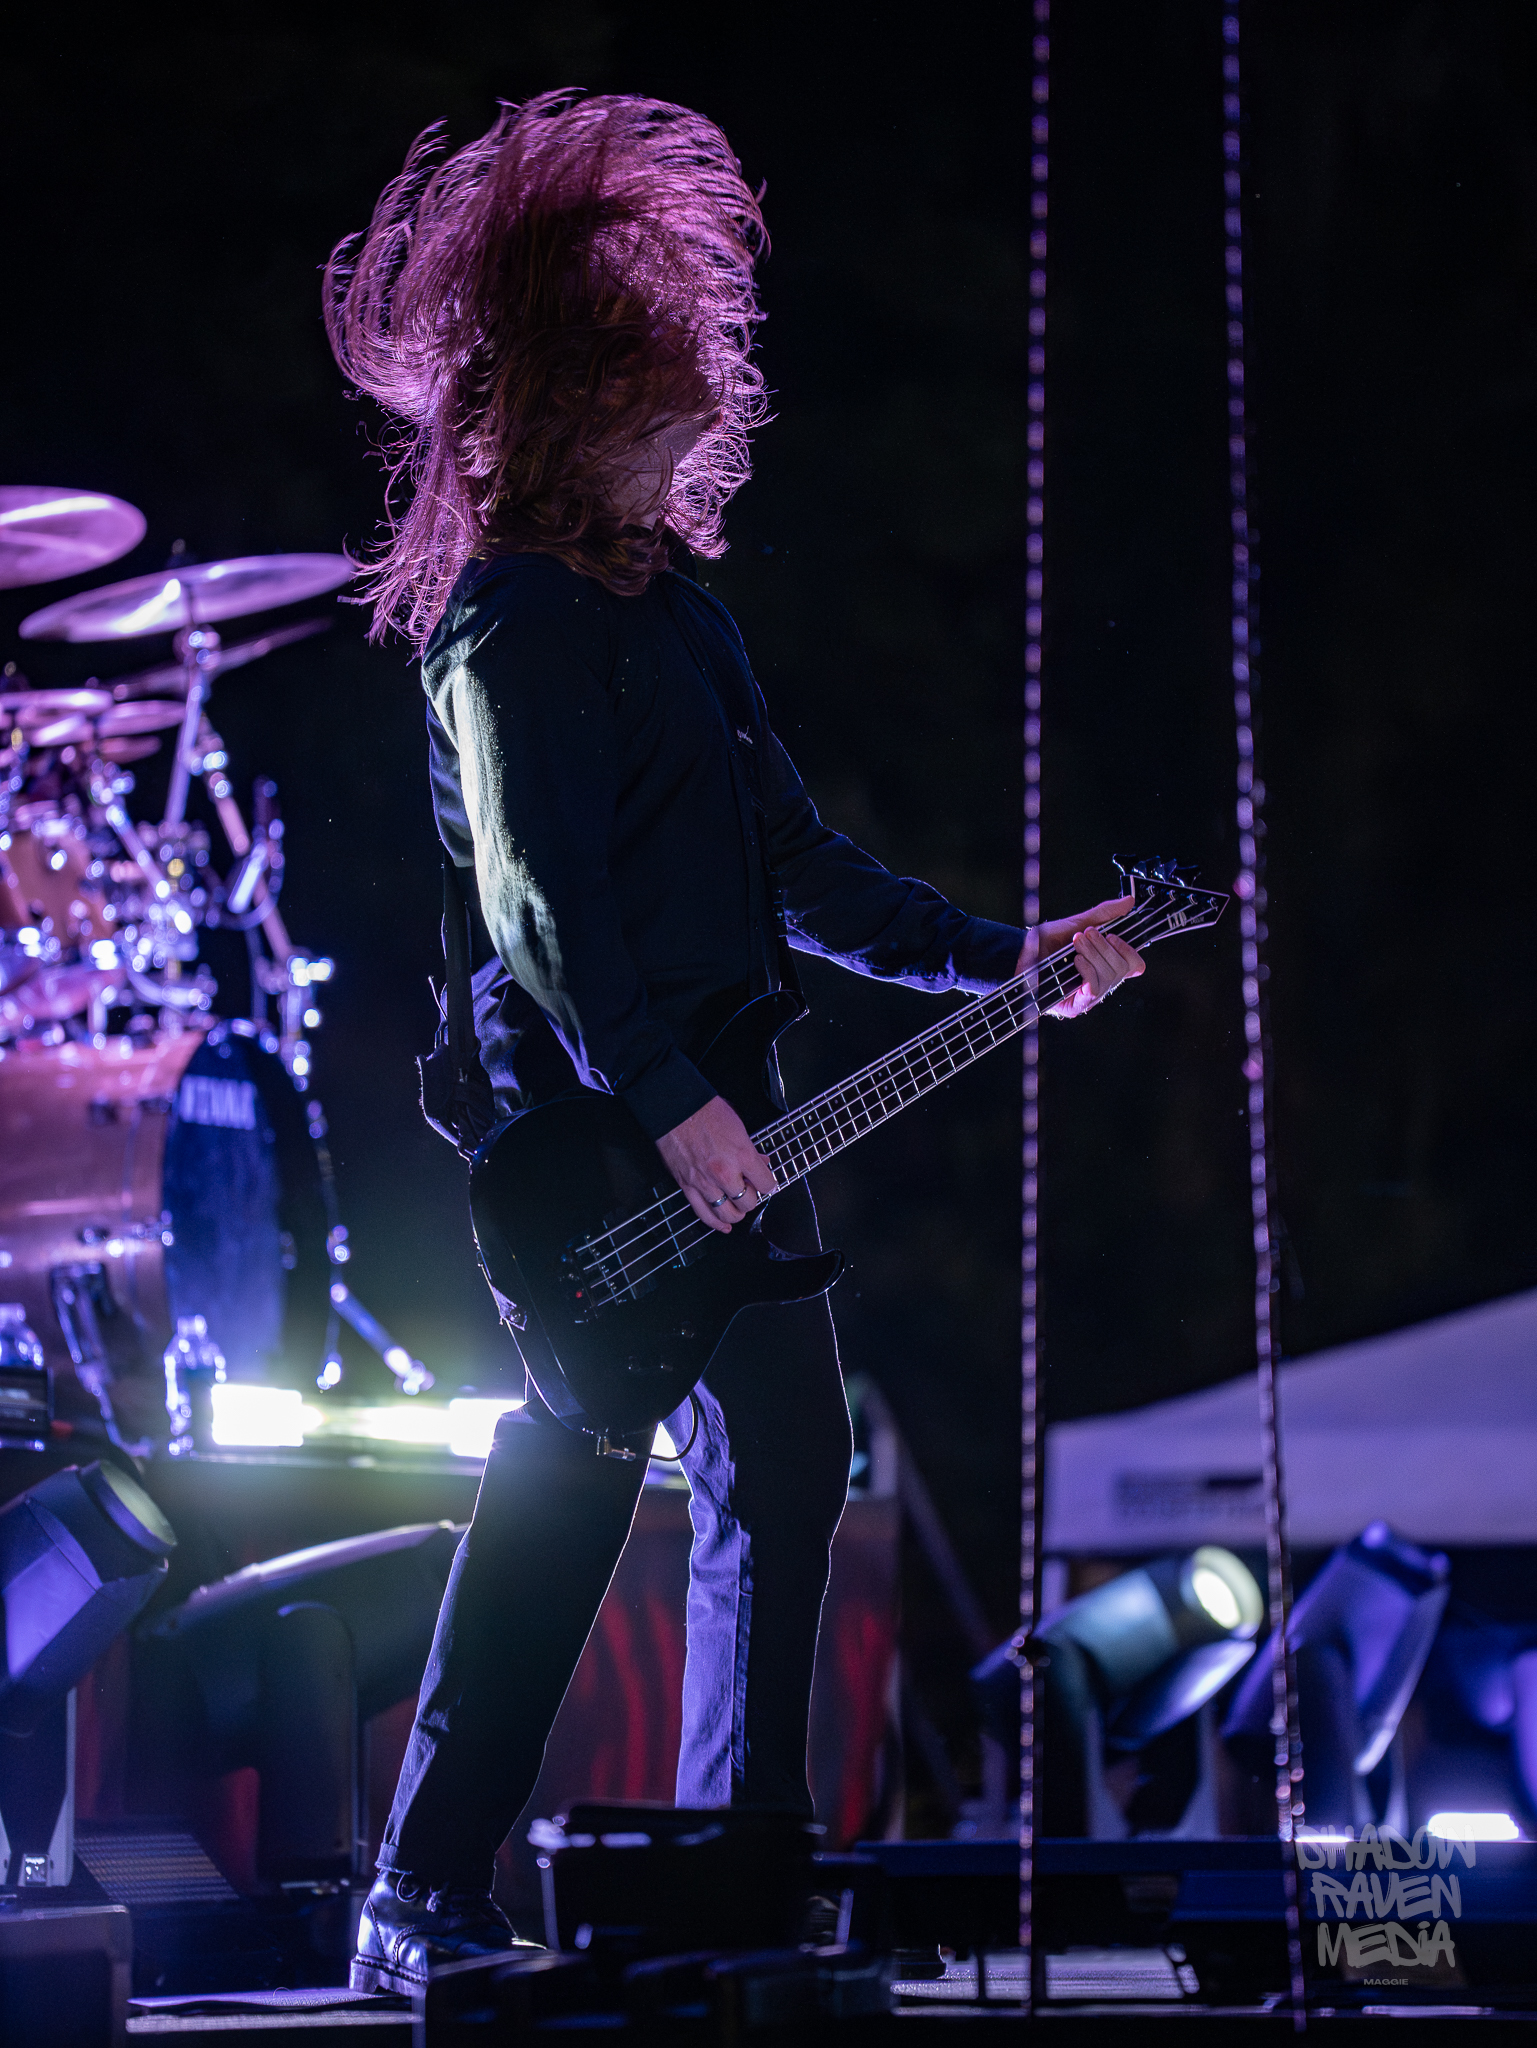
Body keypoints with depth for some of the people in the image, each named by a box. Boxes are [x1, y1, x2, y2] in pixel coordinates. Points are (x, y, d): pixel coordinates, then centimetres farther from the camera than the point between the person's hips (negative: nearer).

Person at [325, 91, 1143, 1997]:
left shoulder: (674, 606, 19)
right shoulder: (509, 616, -10)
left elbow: (798, 867, 21)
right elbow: (540, 901, -18)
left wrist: (1002, 959, 16)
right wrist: (666, 1106, -22)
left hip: (721, 1109, 9)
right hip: (586, 1123, -9)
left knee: (787, 1470, 10)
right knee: (561, 1498, -8)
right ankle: (423, 1905, -3)